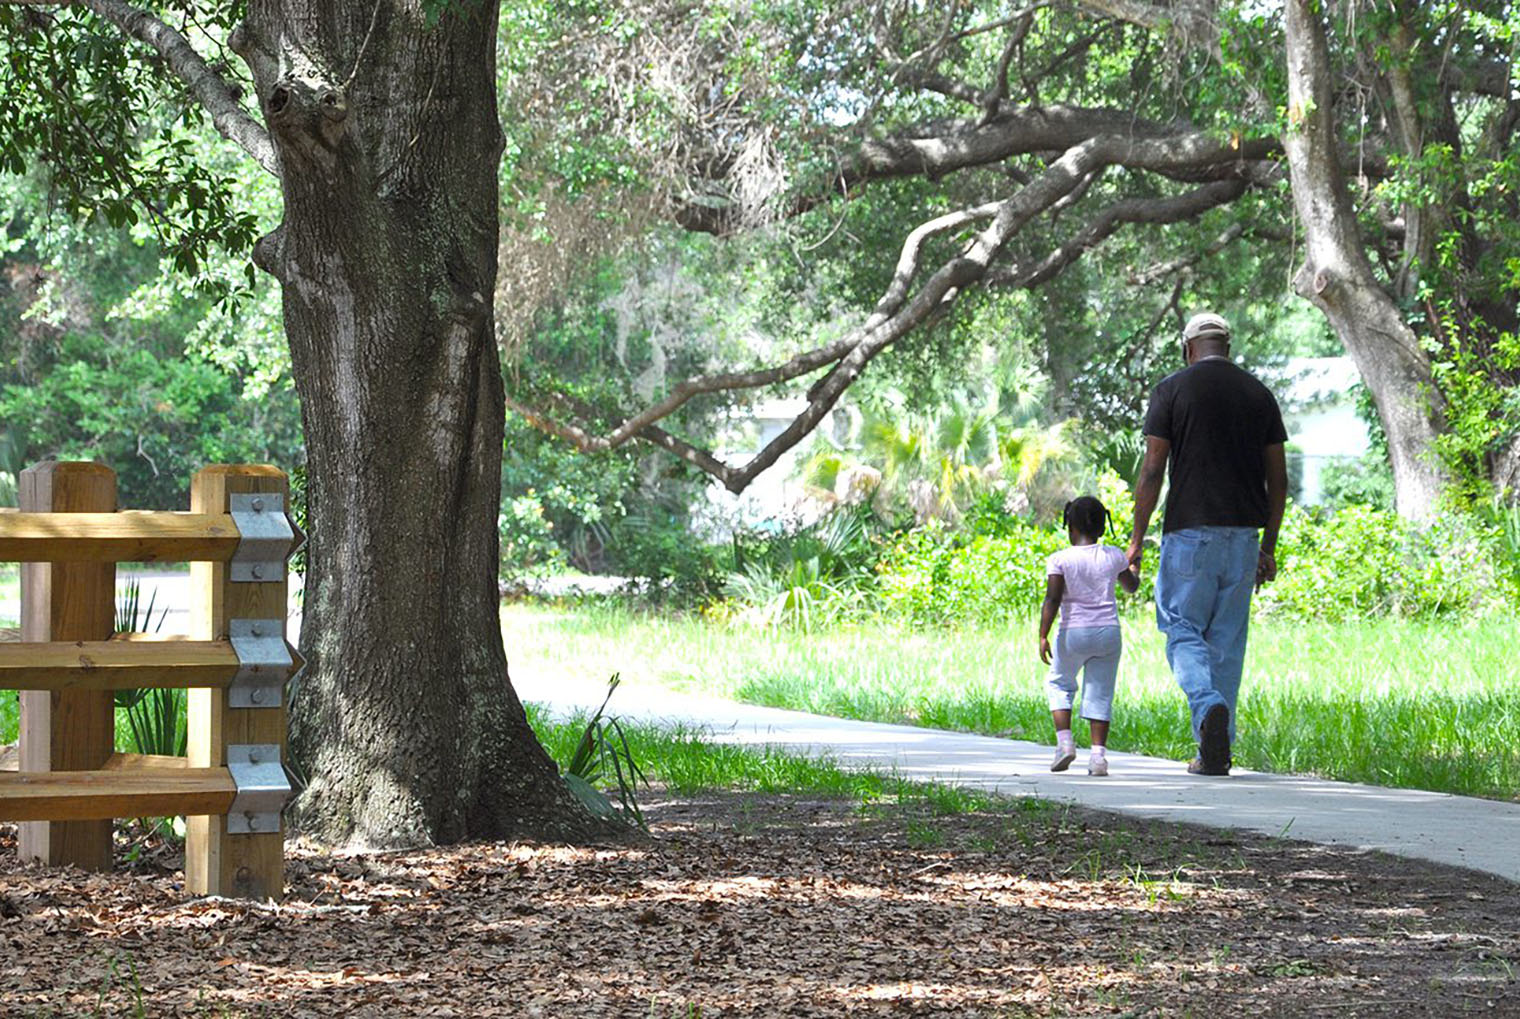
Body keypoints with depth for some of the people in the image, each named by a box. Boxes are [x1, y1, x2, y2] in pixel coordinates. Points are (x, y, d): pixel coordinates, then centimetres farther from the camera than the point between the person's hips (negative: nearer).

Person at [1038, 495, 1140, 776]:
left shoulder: (1060, 560, -5)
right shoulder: (1113, 557, 5)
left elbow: (1052, 598, -13)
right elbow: (1131, 586, 23)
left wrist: (1043, 636, -13)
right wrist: (1134, 566, 43)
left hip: (1073, 632, -2)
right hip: (1109, 632, 2)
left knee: (1059, 684, 18)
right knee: (1099, 693, 5)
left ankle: (1064, 740, 3)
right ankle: (1098, 753, -4)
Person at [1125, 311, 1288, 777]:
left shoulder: (1173, 390, -2)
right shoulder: (1258, 394, 9)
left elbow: (1152, 469, -7)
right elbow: (1278, 479, 8)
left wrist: (1137, 538, -2)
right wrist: (1269, 546, 15)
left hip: (1189, 531, -4)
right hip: (1243, 532, 4)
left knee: (1183, 631, 4)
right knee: (1228, 640, 9)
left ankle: (1209, 706, -24)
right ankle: (1217, 749, 10)